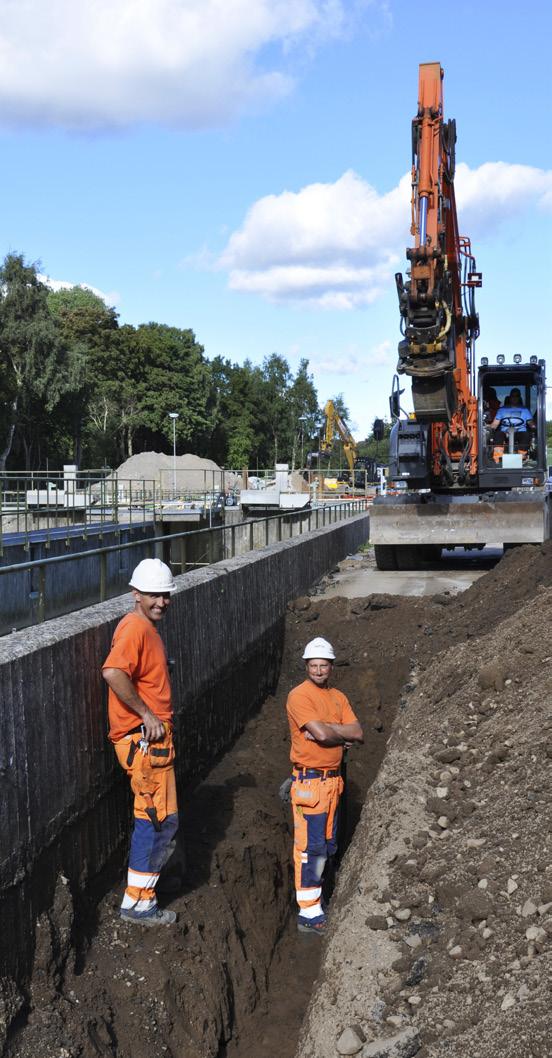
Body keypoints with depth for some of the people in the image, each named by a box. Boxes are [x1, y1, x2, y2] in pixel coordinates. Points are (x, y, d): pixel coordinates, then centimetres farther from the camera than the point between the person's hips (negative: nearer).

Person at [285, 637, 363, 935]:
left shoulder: (338, 697, 11)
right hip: (309, 781, -8)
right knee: (311, 847, -6)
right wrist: (343, 733, -4)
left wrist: (326, 729, -13)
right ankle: (309, 914, -1)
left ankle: (314, 897, 29)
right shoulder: (299, 696, -12)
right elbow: (322, 734, -23)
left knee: (326, 846, 16)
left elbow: (358, 734, -1)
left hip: (333, 779, 8)